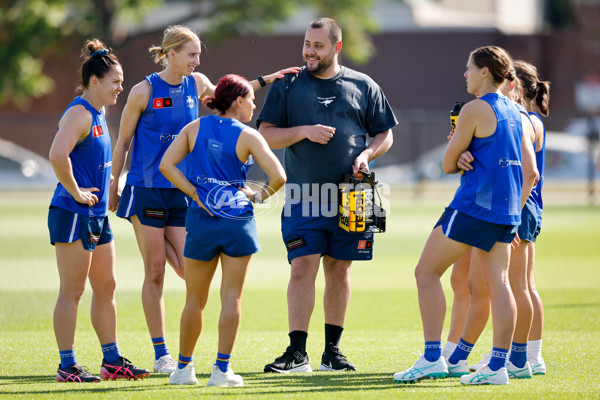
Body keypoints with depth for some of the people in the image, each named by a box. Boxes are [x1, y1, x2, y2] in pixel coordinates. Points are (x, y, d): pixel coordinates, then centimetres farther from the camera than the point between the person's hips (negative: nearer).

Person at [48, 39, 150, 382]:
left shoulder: (98, 114, 14)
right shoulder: (79, 113, -16)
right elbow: (58, 155, -31)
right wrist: (76, 192, -21)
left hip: (97, 215, 10)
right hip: (73, 214, -10)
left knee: (106, 287, 13)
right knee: (72, 291, -4)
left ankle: (113, 361, 20)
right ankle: (68, 366, 1)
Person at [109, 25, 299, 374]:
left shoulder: (196, 84, 6)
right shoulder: (144, 91, -7)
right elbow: (123, 141, 1)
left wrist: (264, 81, 22)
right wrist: (113, 188, 3)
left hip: (183, 191, 4)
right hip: (147, 189, -4)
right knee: (155, 272, -1)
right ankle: (161, 354, 5)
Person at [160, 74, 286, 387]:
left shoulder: (194, 129, 4)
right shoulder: (247, 136, -5)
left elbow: (166, 165, -6)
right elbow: (278, 176, -13)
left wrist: (195, 194, -2)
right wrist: (258, 196, 4)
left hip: (201, 219, 3)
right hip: (238, 220, -3)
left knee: (195, 299, 12)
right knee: (231, 296, 3)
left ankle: (183, 367, 18)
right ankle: (222, 369, -1)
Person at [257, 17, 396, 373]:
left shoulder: (363, 86, 8)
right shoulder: (288, 84, 6)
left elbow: (385, 134, 12)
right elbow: (266, 135, 3)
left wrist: (367, 155, -8)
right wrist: (304, 131, -13)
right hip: (303, 196, -1)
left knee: (339, 269, 7)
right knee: (302, 268, -10)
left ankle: (332, 350, 16)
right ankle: (297, 353, -9)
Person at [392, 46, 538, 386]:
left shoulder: (475, 110, -9)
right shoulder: (515, 114, 13)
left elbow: (448, 164, -4)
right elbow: (531, 172, 14)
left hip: (473, 205, -8)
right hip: (506, 211, 8)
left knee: (427, 272, 0)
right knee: (498, 282, 5)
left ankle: (433, 358, -7)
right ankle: (498, 366, 1)